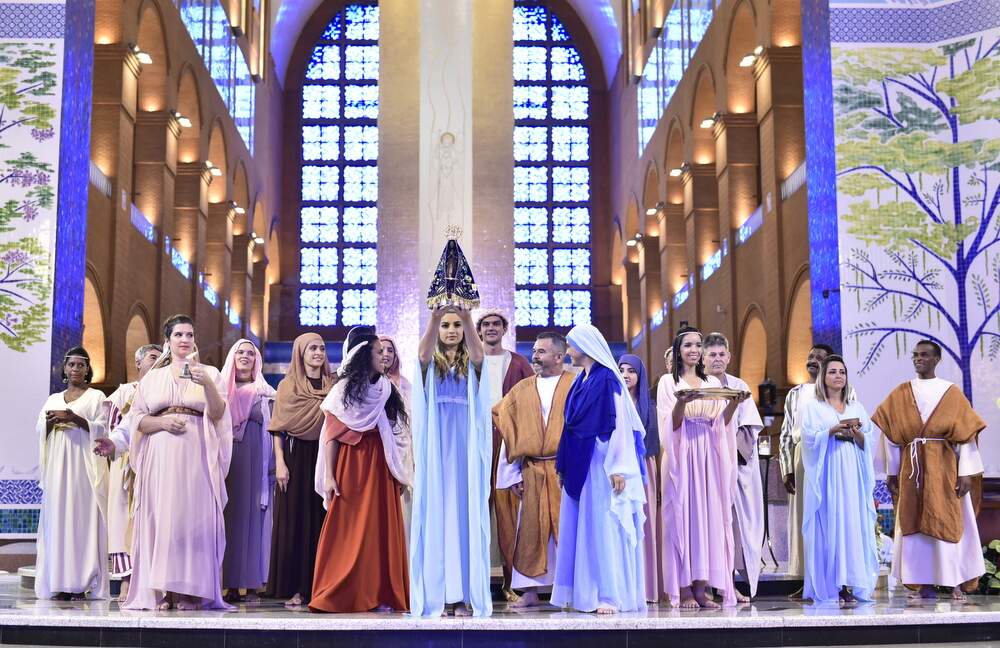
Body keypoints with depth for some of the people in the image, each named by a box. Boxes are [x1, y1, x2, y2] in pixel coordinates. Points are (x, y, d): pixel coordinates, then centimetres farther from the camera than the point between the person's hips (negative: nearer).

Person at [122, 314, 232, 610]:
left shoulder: (209, 373, 12)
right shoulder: (153, 377, 15)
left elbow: (218, 414, 1)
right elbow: (136, 419, 10)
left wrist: (208, 385, -15)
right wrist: (163, 422, -8)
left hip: (196, 455, -1)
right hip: (160, 456, 1)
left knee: (192, 516, -7)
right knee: (159, 517, -4)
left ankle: (189, 591, -5)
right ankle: (160, 591, -3)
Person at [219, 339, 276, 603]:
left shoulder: (265, 393, 9)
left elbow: (272, 430, 2)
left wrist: (274, 467, -8)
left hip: (254, 460, -2)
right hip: (226, 460, 2)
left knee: (252, 515, -4)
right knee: (227, 515, -1)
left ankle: (252, 584, -4)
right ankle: (231, 585, 0)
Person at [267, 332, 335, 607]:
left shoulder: (334, 386, 11)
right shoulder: (287, 386, 6)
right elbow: (278, 429, 3)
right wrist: (280, 463, -8)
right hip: (297, 458, -2)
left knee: (323, 521, 0)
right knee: (295, 520, -2)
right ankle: (295, 588, 0)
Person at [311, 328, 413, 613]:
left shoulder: (388, 390, 11)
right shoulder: (344, 389, 0)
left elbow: (398, 435, 10)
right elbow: (331, 435, -3)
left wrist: (402, 475, 6)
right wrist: (329, 475, -10)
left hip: (380, 468, 4)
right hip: (351, 466, -4)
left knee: (381, 529, 1)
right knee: (348, 530, -4)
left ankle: (378, 594, 5)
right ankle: (340, 594, 2)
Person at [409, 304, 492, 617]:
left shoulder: (472, 364, 9)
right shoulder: (429, 363, 8)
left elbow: (478, 352, -15)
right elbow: (423, 352, -16)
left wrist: (467, 317, -34)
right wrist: (433, 318, -35)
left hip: (466, 447, 1)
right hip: (435, 447, 0)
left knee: (465, 514, -2)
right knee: (434, 514, -3)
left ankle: (462, 593, -1)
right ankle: (433, 593, -2)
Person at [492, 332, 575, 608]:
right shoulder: (521, 389, 11)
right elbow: (507, 429, 11)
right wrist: (513, 474, 6)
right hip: (531, 472, 3)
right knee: (531, 530, 4)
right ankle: (530, 591, 11)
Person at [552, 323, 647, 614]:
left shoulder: (607, 379, -9)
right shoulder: (580, 381, 15)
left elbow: (619, 424, -14)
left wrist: (617, 468, -19)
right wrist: (564, 463, 16)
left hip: (599, 462, -9)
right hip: (579, 463, 9)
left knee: (602, 526, -7)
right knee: (579, 525, 8)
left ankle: (610, 595, -3)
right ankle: (582, 593, 13)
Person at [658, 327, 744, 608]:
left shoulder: (713, 383, 16)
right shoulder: (668, 382, 5)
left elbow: (721, 424, 10)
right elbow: (670, 426, -4)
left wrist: (734, 403, -6)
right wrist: (682, 403, -22)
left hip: (708, 457, 4)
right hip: (682, 456, -4)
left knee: (708, 514, -1)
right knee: (682, 514, -6)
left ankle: (701, 588, 2)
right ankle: (684, 590, -4)